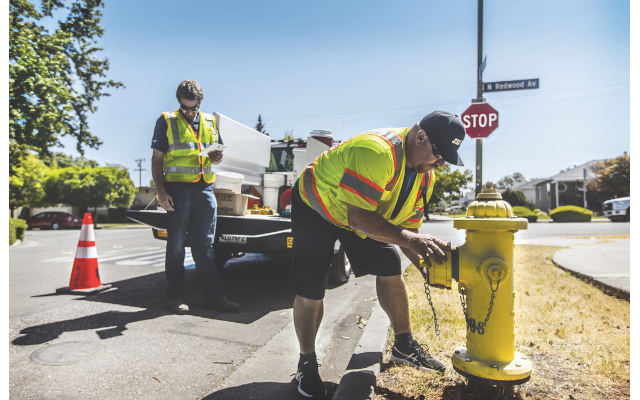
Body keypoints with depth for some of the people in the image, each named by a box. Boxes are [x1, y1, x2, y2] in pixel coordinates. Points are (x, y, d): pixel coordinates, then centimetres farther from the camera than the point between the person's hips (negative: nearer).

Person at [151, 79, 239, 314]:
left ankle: (213, 296, 12)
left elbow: (217, 151, 23)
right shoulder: (166, 121, 5)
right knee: (176, 244, 4)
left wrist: (217, 159, -2)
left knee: (205, 245, 7)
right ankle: (175, 296, 15)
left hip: (205, 189, 3)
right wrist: (161, 191, -9)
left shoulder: (210, 121, 16)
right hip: (178, 188, -3)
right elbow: (157, 159, 2)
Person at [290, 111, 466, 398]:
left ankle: (404, 346, 23)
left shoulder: (426, 175, -7)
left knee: (390, 270, 3)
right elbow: (358, 217, -40)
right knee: (310, 290, -10)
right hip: (315, 205, -7)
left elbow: (406, 225, -3)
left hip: (365, 215, 7)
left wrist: (424, 262, -17)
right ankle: (307, 364, 14)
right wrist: (409, 239, -42)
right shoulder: (377, 151, -37)